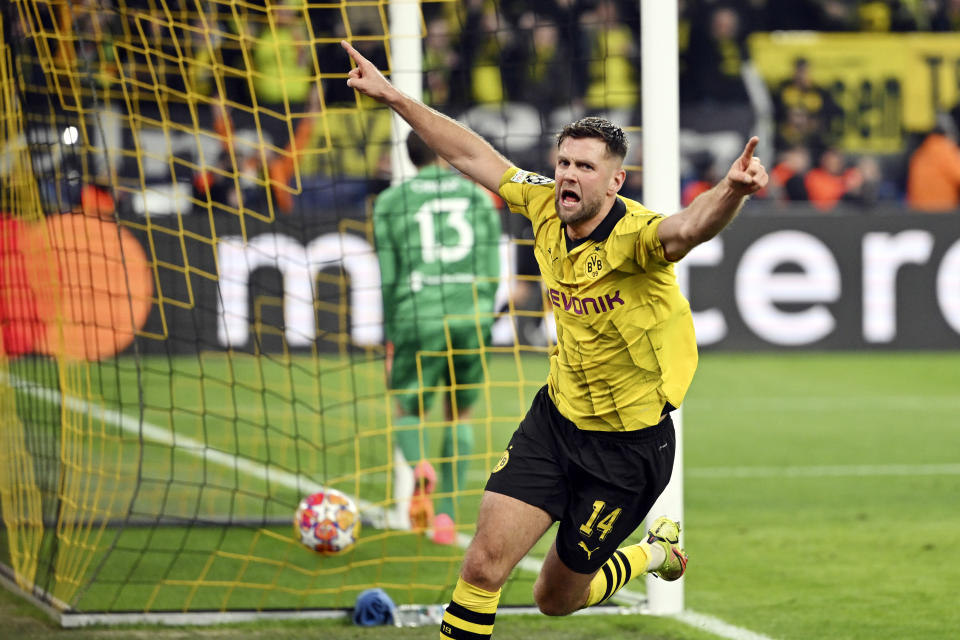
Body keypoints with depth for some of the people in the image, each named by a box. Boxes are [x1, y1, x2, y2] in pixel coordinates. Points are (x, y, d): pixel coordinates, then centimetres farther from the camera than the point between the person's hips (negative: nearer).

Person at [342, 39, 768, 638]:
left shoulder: (634, 236, -26)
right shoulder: (546, 206, -8)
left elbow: (688, 228, -49)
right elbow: (473, 155, 6)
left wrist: (732, 190, -71)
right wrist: (394, 96, 8)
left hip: (630, 446, -5)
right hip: (556, 417, 5)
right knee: (484, 563, -11)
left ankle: (658, 551, 41)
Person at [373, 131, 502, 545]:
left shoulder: (390, 201, 6)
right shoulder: (478, 197, 11)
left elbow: (388, 277, 2)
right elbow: (492, 272, 8)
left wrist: (390, 338, 9)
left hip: (419, 319, -2)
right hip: (471, 317, 2)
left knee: (408, 413, 11)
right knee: (459, 415, 16)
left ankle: (416, 466, -23)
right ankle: (446, 515, 8)